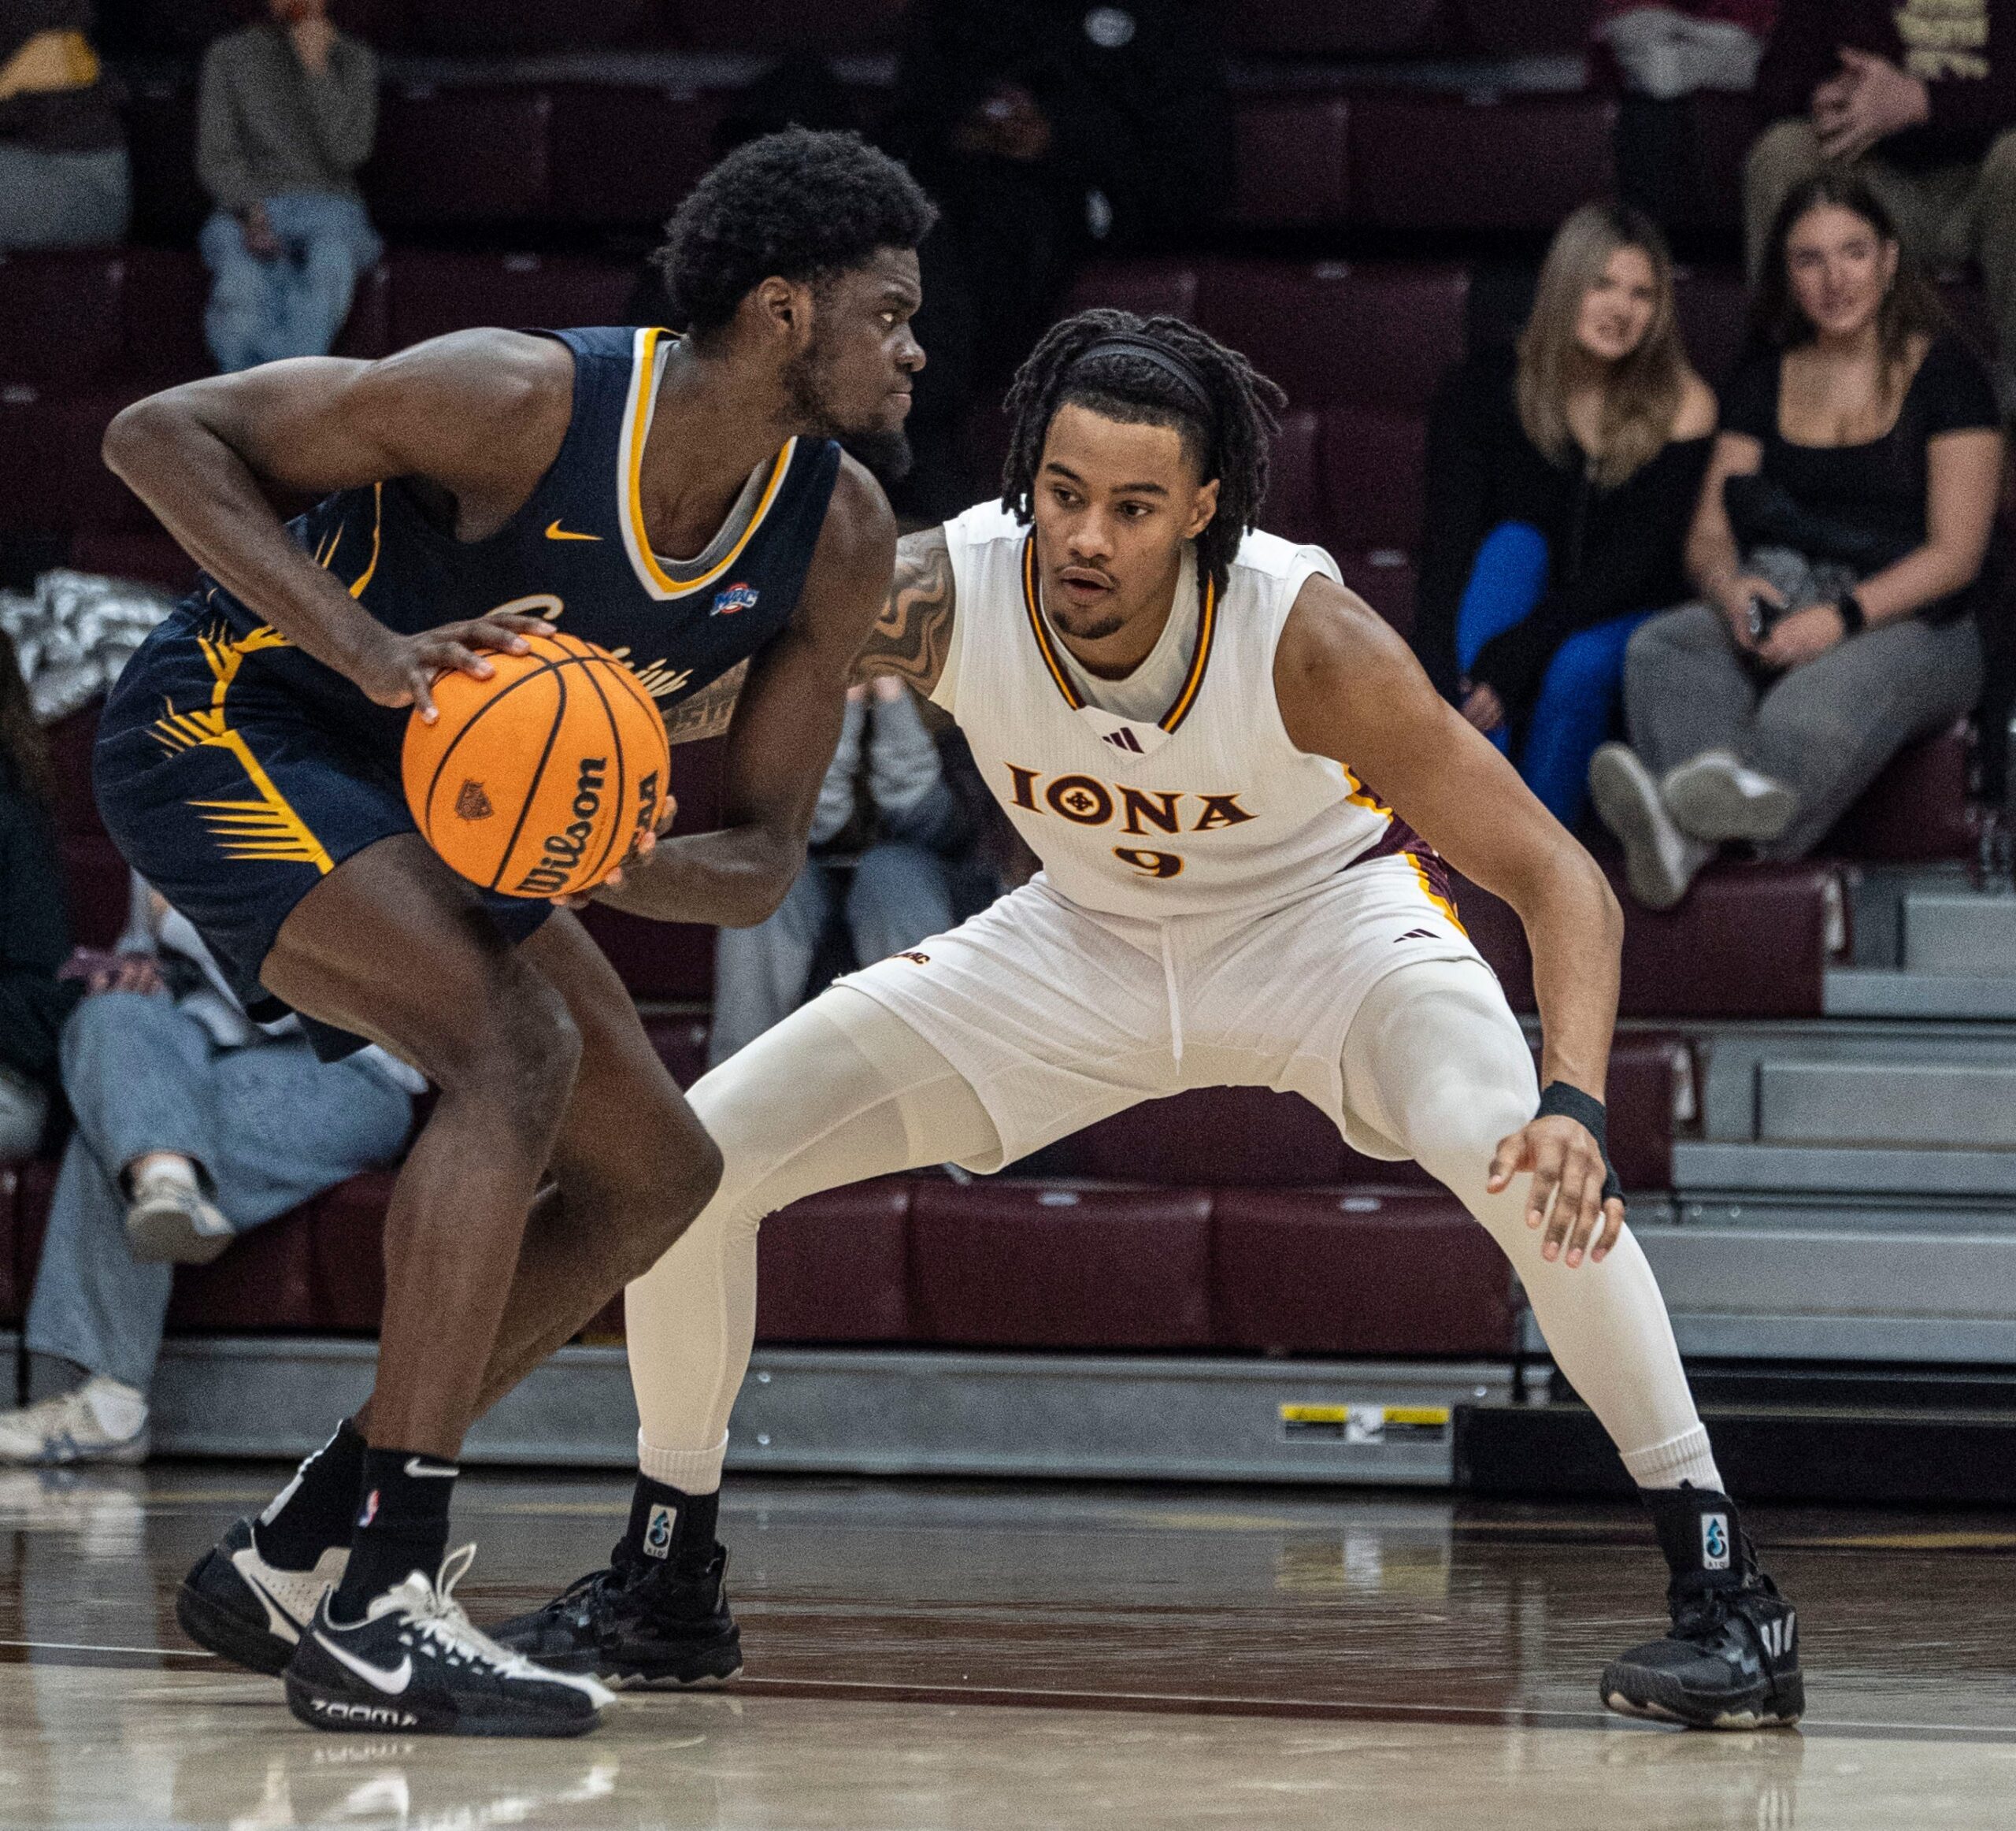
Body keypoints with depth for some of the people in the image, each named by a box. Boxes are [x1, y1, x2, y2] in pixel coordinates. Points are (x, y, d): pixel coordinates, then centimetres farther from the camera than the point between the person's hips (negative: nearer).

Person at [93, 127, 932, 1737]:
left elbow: (764, 861, -3)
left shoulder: (839, 538, -9)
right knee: (515, 1049, -28)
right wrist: (372, 651, -35)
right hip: (225, 735, -8)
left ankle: (292, 1560, 9)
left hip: (441, 806, 8)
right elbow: (161, 435, -23)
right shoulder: (523, 401, -28)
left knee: (658, 1176, 5)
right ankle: (381, 1607, -27)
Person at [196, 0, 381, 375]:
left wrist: (317, 68, -10)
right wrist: (251, 213, -16)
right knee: (241, 280, -36)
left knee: (331, 261, -38)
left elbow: (347, 151, -4)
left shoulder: (355, 60, 10)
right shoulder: (229, 56, 10)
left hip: (330, 211, 0)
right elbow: (216, 159, 3)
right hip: (247, 212, 0)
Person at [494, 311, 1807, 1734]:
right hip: (1085, 935, 4)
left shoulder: (1304, 637, -34)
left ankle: (1723, 1592, -21)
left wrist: (1575, 1102, -48)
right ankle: (667, 1588, 15)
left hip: (1322, 911, -3)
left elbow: (1558, 878, -30)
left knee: (1519, 1160, -35)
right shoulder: (941, 594, -29)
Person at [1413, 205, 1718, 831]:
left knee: (1580, 665, -34)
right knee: (1515, 542, -30)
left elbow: (1633, 564, -18)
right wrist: (1444, 695, -30)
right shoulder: (1482, 390, -6)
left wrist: (1516, 656, -31)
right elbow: (1448, 549, -15)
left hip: (1619, 625, -1)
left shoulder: (1680, 407, -9)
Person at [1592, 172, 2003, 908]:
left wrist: (1844, 616, -20)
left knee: (1815, 707, -40)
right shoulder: (1765, 384, 20)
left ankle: (1689, 836, -70)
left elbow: (1957, 553, -3)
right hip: (1782, 609, 5)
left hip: (1912, 626, -5)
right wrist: (1729, 586, -12)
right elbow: (1708, 536, 14)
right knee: (1662, 649, -29)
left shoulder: (1945, 373, 5)